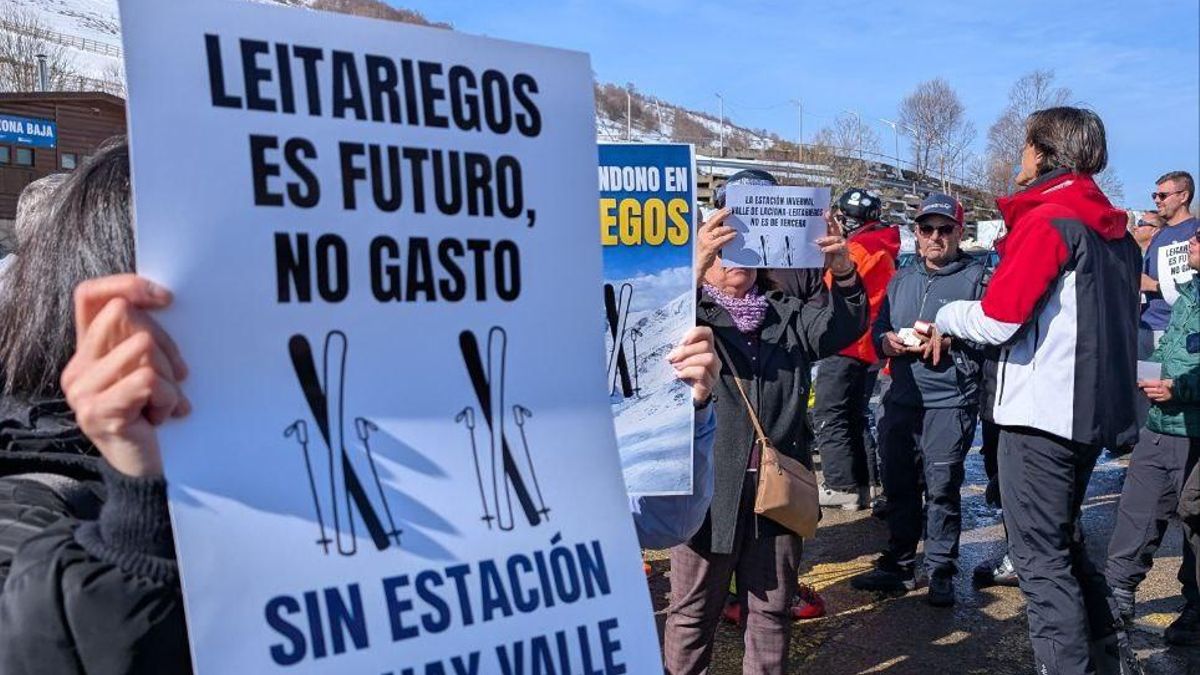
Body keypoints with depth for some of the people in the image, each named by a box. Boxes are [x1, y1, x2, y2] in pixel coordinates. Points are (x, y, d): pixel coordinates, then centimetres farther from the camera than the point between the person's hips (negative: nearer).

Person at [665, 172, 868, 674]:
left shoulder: (787, 316, 14)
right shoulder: (690, 313, 2)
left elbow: (841, 329, -1)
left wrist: (844, 275, -22)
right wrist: (693, 268, -37)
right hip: (708, 487, -3)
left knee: (772, 606, 14)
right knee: (694, 609, 8)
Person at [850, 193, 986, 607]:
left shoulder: (977, 278, -1)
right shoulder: (901, 281, 17)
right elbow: (878, 328, 18)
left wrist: (949, 341, -20)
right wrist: (887, 340, -3)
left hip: (950, 402, -5)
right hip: (901, 399, 5)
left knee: (942, 489, -1)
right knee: (899, 484, 12)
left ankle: (941, 572, 13)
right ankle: (898, 564, 25)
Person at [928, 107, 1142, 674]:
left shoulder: (1048, 220, -14)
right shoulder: (1114, 229, 11)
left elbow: (996, 319, -18)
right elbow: (1110, 320, 18)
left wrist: (946, 318, -1)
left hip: (1040, 414, -9)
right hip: (1091, 411, 9)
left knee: (1041, 556, 0)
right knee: (1062, 539, 23)